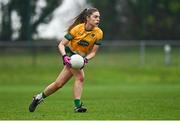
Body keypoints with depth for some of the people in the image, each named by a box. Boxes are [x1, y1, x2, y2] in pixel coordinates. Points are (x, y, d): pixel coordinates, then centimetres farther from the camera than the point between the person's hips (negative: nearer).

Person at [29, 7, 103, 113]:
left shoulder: (99, 33, -11)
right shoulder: (77, 28, -20)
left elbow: (93, 52, -7)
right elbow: (61, 44, -16)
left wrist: (86, 59, -27)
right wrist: (64, 56, -33)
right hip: (70, 54, -5)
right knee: (80, 77, -23)